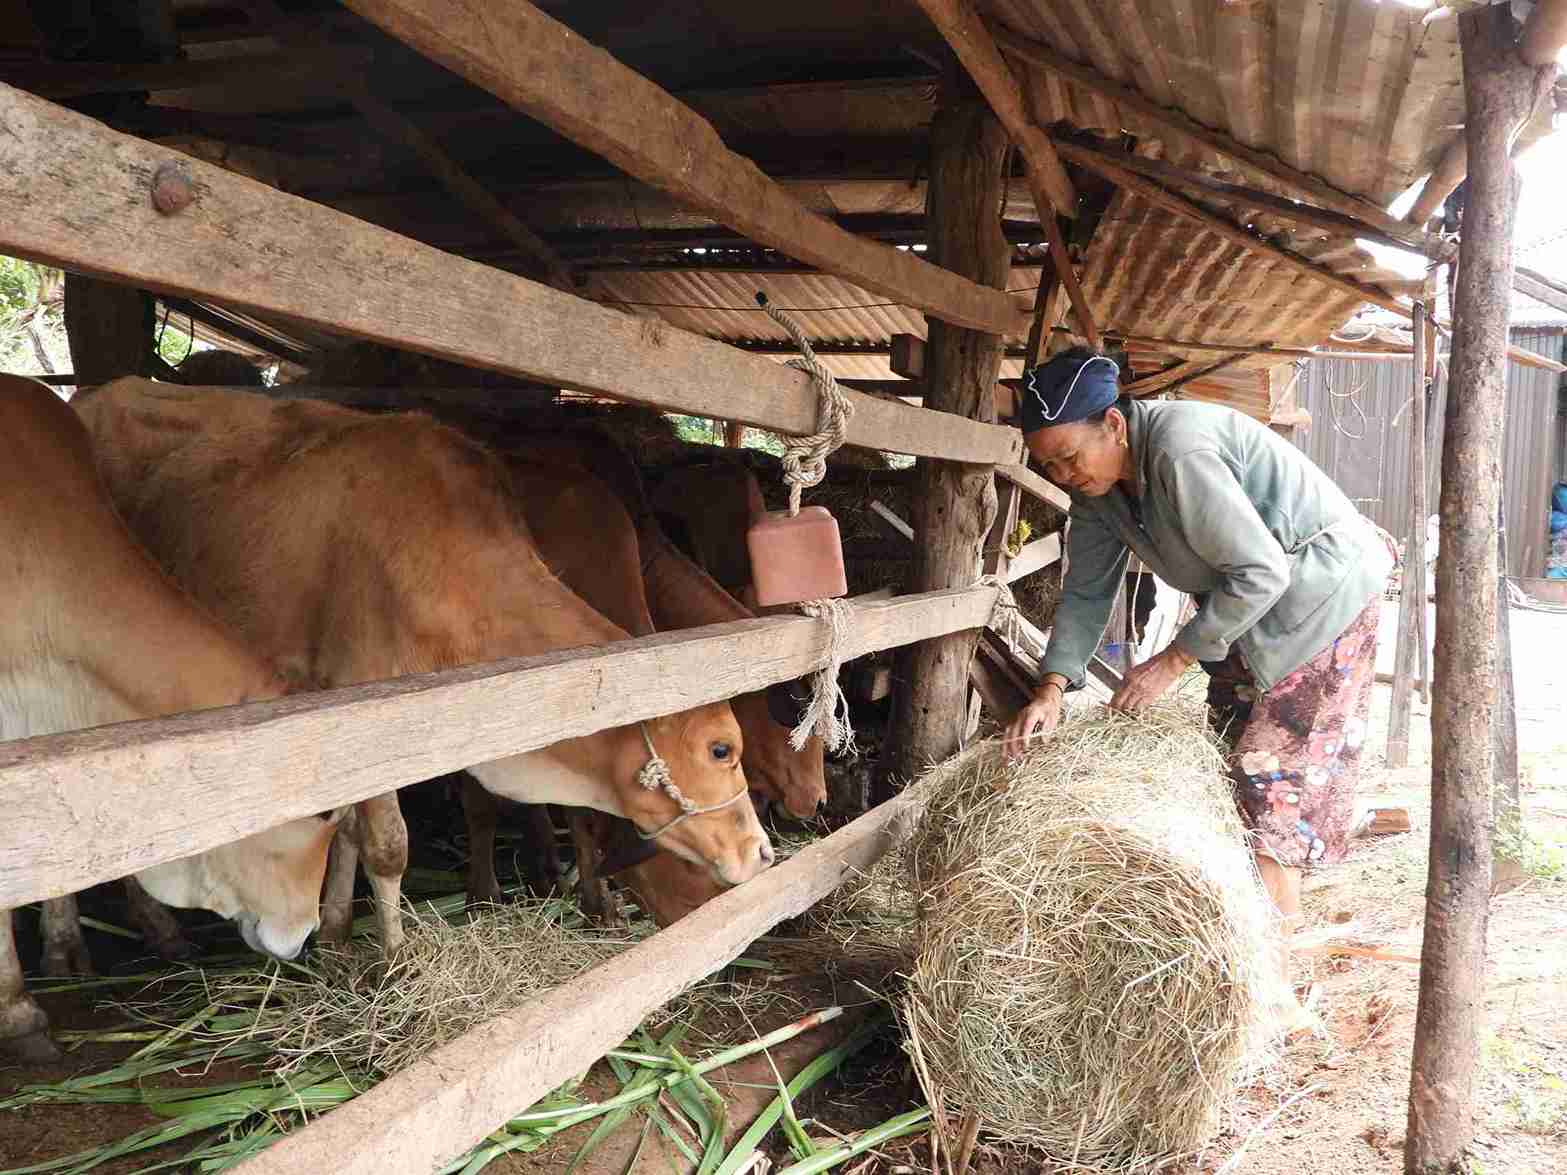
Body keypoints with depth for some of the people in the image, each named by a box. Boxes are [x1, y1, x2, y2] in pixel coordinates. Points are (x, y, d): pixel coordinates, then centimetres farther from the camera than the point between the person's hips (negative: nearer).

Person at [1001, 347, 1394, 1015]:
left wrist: (1174, 660, -26)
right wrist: (1052, 687, -14)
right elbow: (1086, 592, -2)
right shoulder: (1098, 482, -6)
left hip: (1319, 588, -9)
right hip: (1247, 607, 9)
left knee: (1271, 775, -10)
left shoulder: (1180, 452, -33)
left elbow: (1262, 572, -31)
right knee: (1228, 759, 12)